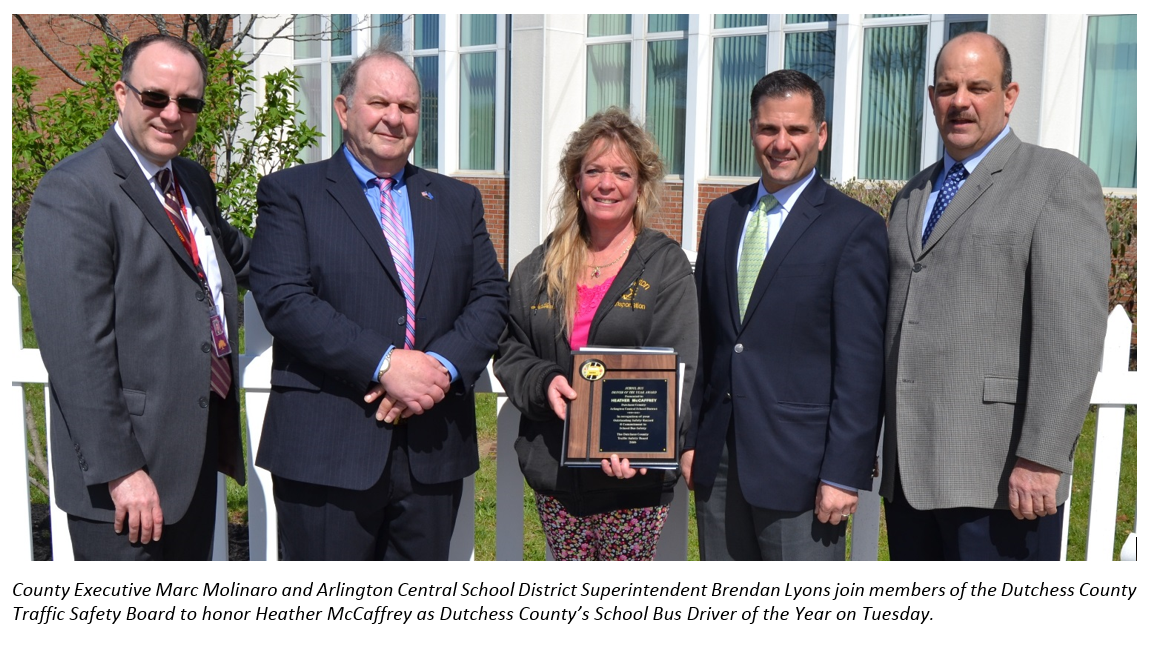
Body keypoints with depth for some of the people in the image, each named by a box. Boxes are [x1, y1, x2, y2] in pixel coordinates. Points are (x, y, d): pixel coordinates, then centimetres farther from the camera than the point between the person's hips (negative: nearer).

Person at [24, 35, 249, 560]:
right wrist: (119, 470, -22)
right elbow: (76, 353, -21)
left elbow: (230, 255, 33)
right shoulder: (74, 192, -15)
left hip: (199, 450, 8)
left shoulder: (193, 183, 12)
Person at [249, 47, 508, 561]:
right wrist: (384, 364, -18)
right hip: (326, 451, -4)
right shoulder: (290, 193, 3)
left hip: (434, 453, 4)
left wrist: (443, 366, -11)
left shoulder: (458, 200, 16)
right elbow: (283, 300, -10)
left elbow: (490, 297, 8)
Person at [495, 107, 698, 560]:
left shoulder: (666, 265, -1)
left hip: (634, 474, -3)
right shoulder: (539, 267, 10)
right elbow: (509, 350, 11)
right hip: (552, 468, 4)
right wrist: (544, 383, -12)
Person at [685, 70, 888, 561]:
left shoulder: (854, 228, -6)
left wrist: (844, 473, -13)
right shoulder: (723, 215, 12)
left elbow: (861, 365, -10)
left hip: (799, 462, -5)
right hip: (718, 458, 6)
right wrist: (692, 438, 10)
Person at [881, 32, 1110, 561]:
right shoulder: (912, 198, 19)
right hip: (908, 469, 6)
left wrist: (1042, 458, -18)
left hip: (999, 472, -6)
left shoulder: (1060, 181, -2)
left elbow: (1071, 333, -12)